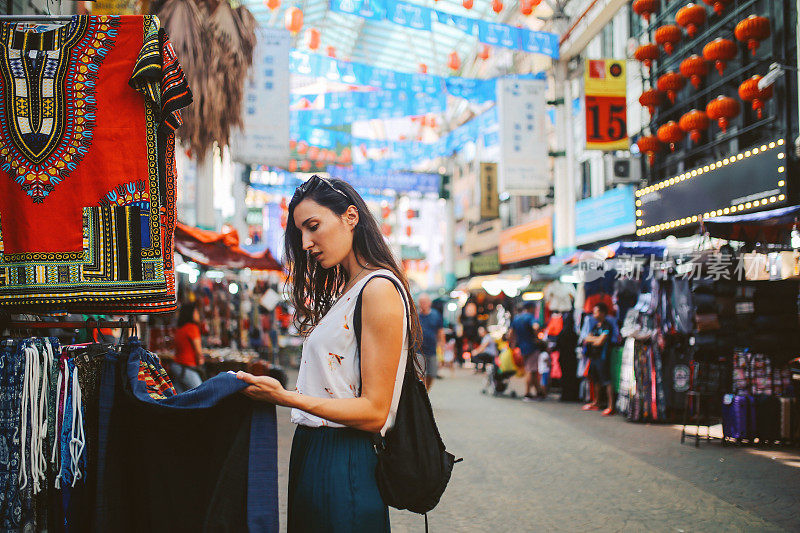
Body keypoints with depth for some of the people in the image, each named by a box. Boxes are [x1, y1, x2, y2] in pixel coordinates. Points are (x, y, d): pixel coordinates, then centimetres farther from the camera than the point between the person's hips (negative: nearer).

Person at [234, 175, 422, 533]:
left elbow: (374, 412, -18)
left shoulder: (379, 289, -14)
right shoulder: (346, 292, 16)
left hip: (345, 466, -9)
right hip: (312, 453, 9)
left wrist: (286, 398, -25)